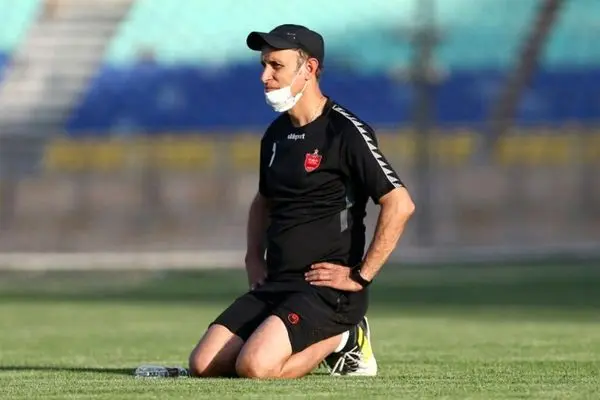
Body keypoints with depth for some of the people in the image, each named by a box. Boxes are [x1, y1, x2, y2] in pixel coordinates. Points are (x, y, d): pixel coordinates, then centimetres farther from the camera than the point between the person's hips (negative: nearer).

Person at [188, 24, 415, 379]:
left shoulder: (344, 131, -11)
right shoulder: (276, 134, 15)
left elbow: (400, 205, -17)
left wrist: (360, 276, -16)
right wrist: (254, 257, 17)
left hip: (327, 289, -8)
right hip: (274, 285, 8)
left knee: (255, 366, -29)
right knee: (204, 365, -6)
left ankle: (339, 340, 0)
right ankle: (328, 339, 10)